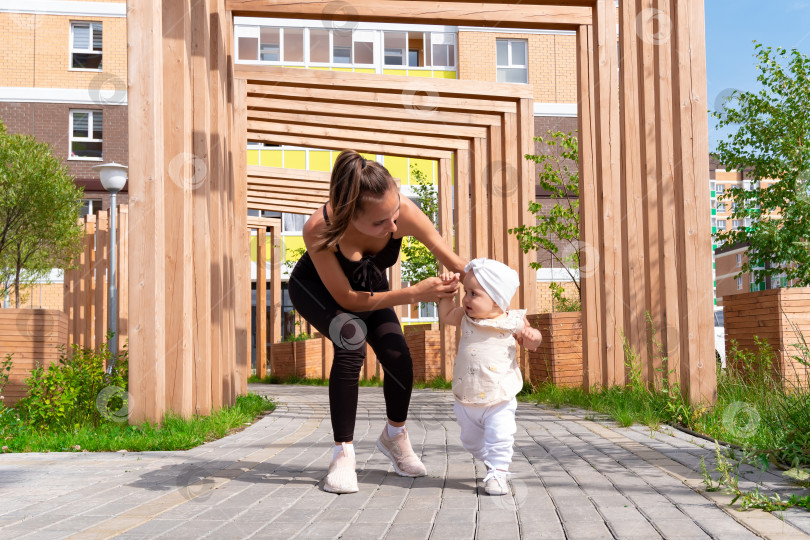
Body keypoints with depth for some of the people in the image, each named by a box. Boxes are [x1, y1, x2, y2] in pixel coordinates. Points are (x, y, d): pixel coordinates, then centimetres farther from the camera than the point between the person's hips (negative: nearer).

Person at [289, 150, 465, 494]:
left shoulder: (404, 213, -36)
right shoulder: (318, 229, -42)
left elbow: (457, 266, -24)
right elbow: (346, 299, -30)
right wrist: (414, 294, -38)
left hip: (369, 285, 3)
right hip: (316, 288, -3)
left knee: (398, 355, -13)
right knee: (351, 339, -30)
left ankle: (394, 436, 19)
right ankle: (343, 454, -16)